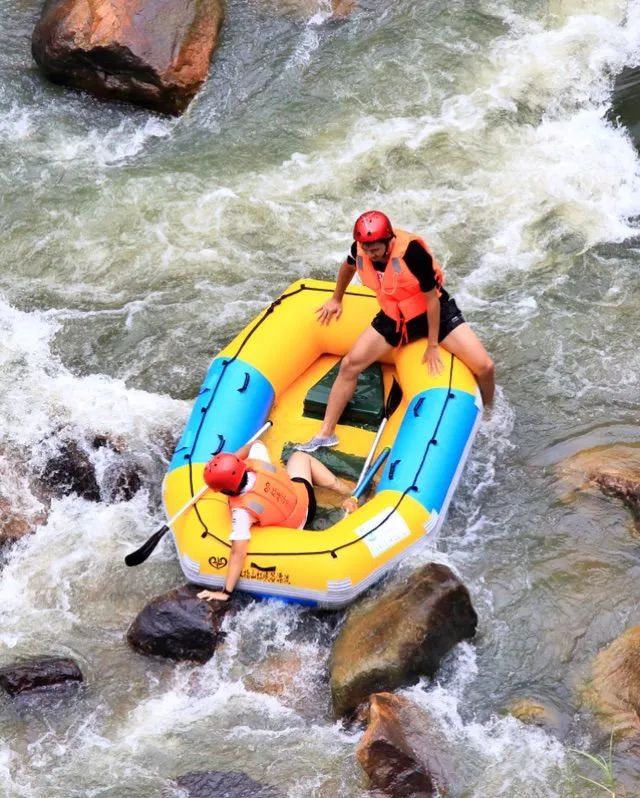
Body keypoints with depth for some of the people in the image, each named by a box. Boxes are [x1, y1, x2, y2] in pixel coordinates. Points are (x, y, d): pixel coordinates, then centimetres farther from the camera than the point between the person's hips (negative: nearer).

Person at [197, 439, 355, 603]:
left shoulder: (242, 511, -41)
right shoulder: (256, 463, -29)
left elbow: (239, 554, -42)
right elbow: (257, 443, -4)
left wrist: (225, 592, -38)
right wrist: (230, 462, -11)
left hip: (296, 527, -4)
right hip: (305, 496, 4)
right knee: (299, 456, 32)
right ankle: (351, 495, 31)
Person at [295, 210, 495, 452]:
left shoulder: (412, 251, -33)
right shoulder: (360, 250, -17)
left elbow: (432, 298, -23)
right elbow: (348, 267, 11)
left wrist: (433, 345, -16)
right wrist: (336, 299, 27)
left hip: (436, 313, -4)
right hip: (394, 318, 4)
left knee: (484, 366, -15)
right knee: (349, 365, -5)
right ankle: (326, 434, 6)